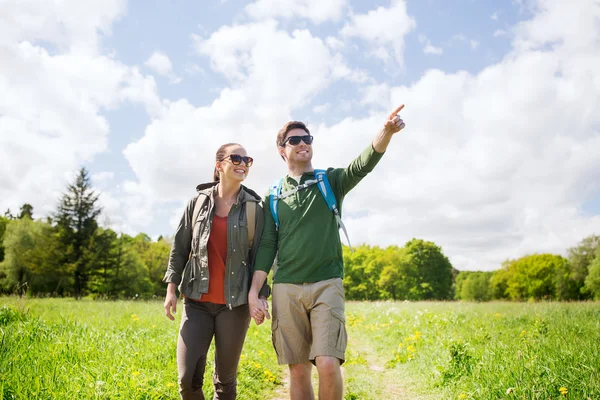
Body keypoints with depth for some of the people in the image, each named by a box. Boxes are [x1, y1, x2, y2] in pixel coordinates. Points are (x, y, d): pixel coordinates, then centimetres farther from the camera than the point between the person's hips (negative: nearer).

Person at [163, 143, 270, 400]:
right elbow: (180, 247, 8)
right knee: (188, 378, -4)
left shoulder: (254, 208, 1)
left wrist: (262, 295, -8)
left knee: (225, 379, 7)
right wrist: (171, 288, 3)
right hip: (197, 301, 1)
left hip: (235, 304, -1)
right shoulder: (198, 202, 3)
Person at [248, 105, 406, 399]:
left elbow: (363, 165, -12)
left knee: (328, 364, -14)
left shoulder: (330, 182, 7)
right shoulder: (273, 196, 11)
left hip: (326, 285, -1)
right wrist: (253, 292, -1)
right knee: (298, 370, 6)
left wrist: (386, 132, -31)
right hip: (286, 288, 2)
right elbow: (267, 246, 8)